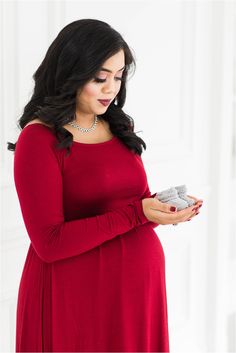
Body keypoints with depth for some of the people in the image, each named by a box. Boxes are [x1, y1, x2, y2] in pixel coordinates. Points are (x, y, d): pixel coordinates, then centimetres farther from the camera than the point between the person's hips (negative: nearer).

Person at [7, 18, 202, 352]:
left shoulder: (119, 127, 8)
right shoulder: (39, 138, -12)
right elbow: (49, 243, -18)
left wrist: (167, 206, -9)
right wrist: (137, 213, -23)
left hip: (140, 286, 6)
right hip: (76, 295, -6)